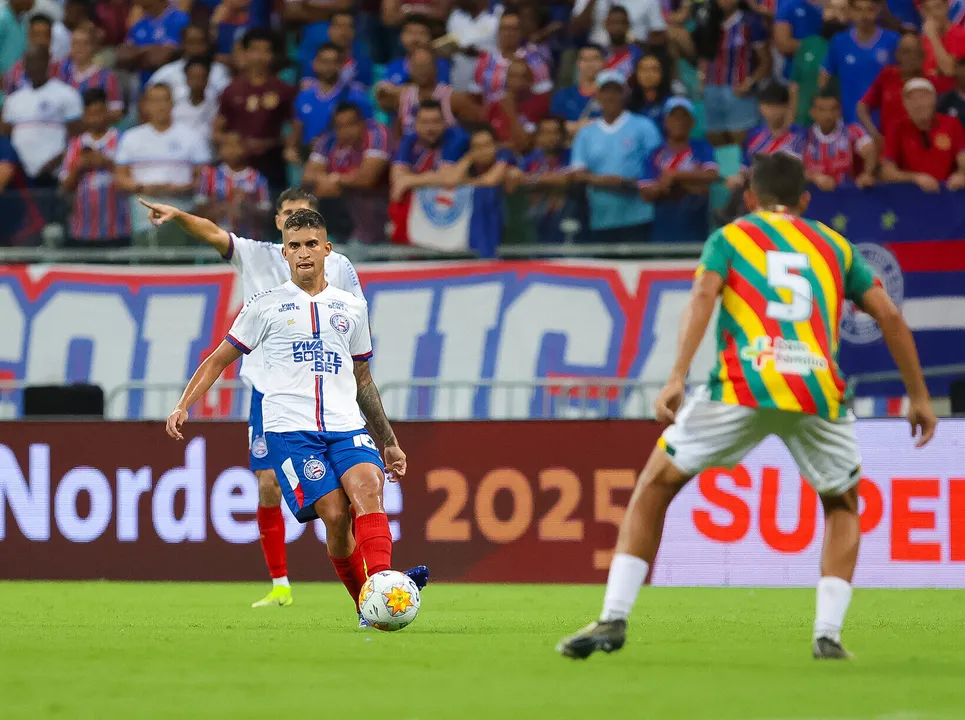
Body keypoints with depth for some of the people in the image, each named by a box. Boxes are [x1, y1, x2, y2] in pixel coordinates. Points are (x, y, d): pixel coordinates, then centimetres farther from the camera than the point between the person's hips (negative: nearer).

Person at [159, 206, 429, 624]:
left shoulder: (351, 307, 19)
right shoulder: (266, 306, 10)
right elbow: (219, 360, 15)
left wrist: (389, 442, 28)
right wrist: (183, 406, 0)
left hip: (347, 427, 2)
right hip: (289, 429, -2)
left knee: (367, 487, -26)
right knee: (335, 515, -18)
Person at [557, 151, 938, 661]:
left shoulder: (730, 238, 18)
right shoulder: (835, 245, 25)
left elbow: (702, 297, -2)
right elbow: (890, 316, 18)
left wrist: (676, 379, -11)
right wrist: (918, 397, 24)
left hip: (743, 385, -2)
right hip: (817, 389, 2)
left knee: (654, 486, 14)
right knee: (842, 506, 26)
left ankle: (613, 619, 3)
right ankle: (828, 633, 10)